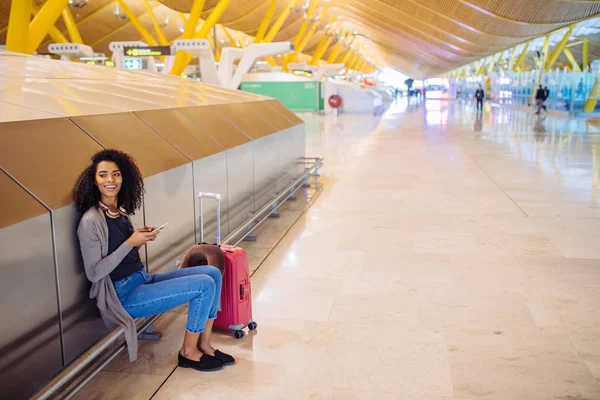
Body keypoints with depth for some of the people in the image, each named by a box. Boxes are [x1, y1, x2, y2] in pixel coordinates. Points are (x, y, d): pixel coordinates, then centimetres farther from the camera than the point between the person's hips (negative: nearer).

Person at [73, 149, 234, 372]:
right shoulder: (91, 221, -16)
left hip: (142, 279, 9)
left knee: (213, 273, -2)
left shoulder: (120, 211, 8)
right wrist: (130, 243, -20)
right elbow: (94, 273, -18)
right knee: (205, 285, -17)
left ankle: (204, 344, 5)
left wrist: (143, 238, -2)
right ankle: (188, 352, 1)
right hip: (125, 295, -8)